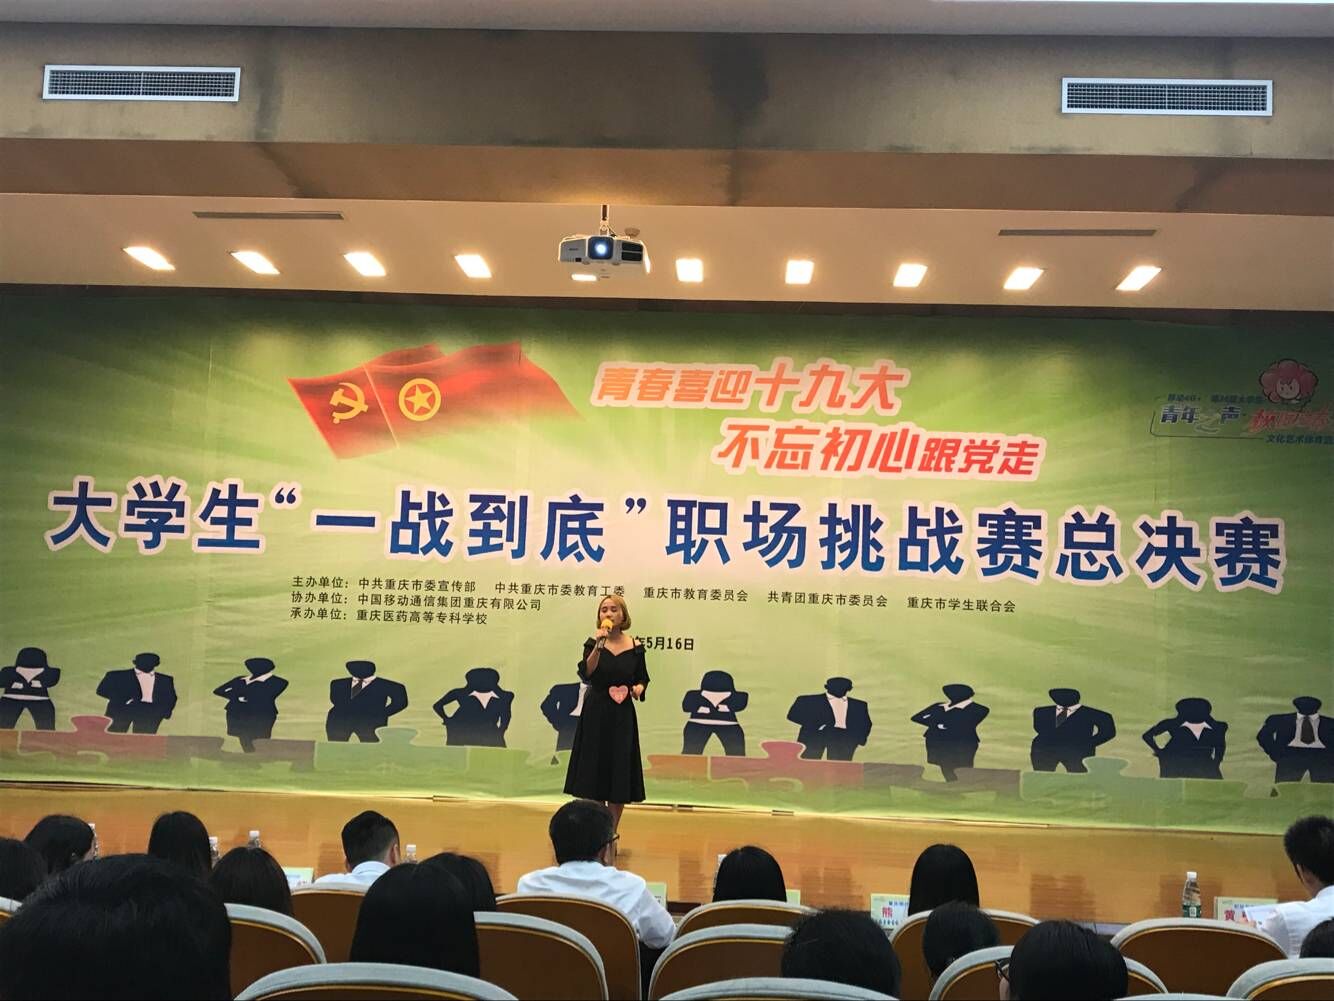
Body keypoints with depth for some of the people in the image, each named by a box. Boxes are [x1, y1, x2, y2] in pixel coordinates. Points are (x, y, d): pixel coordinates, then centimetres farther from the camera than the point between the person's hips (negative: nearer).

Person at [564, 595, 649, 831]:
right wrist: (598, 646, -28)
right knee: (594, 774, 3)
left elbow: (643, 678, 13)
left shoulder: (635, 647, 1)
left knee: (619, 774, 4)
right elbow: (586, 674, -19)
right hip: (595, 714, -1)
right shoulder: (593, 643, -3)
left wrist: (639, 688, -8)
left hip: (623, 717, 1)